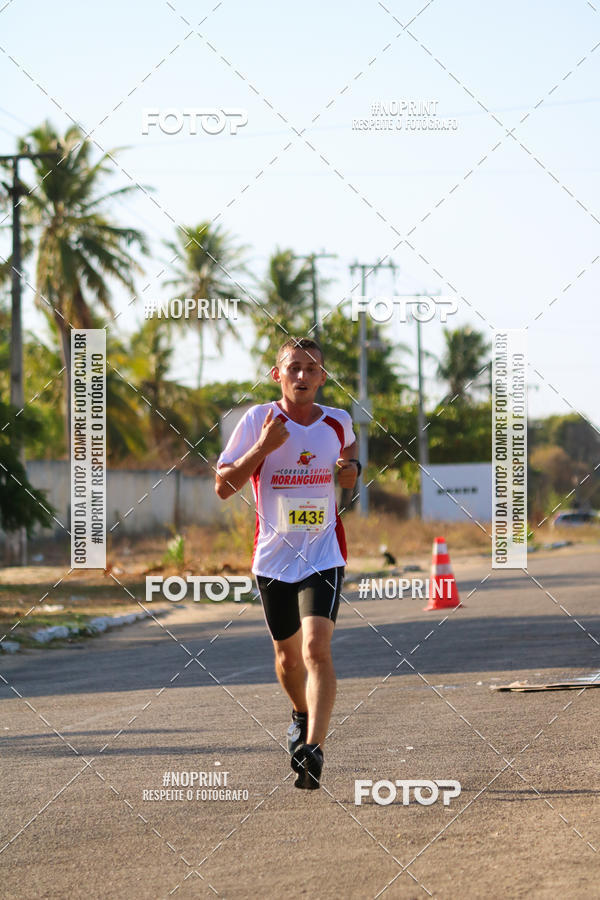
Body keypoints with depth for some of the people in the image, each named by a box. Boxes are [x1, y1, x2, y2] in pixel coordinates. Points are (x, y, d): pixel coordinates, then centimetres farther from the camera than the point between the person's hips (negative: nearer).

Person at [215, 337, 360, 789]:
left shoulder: (339, 422, 2)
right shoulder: (257, 420, -5)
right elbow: (223, 486, -6)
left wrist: (351, 470, -2)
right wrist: (261, 448, -20)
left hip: (323, 556, -1)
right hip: (274, 557, 1)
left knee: (316, 647, -20)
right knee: (288, 653, 16)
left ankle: (313, 748, -24)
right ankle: (302, 716, 47)